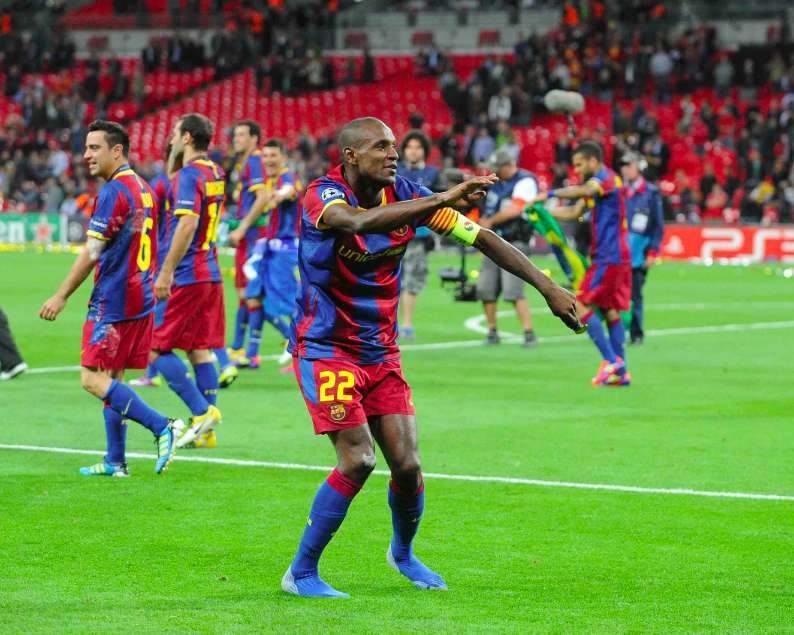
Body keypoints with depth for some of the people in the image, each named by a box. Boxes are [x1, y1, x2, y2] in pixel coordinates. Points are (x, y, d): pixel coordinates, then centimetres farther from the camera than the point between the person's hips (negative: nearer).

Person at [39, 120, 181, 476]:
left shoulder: (113, 192, -15)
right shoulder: (142, 188, 14)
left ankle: (163, 427, -14)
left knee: (93, 379, -8)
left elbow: (92, 253, -15)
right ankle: (115, 461, 13)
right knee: (112, 379, 13)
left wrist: (61, 297, -10)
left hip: (114, 300, -9)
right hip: (141, 297, 9)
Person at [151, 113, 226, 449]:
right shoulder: (215, 173, 13)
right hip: (210, 274, 9)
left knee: (157, 347, -3)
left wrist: (166, 273, -24)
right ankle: (205, 431, 8)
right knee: (200, 349, 9)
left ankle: (202, 411, -11)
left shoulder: (190, 173, -14)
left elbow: (188, 223, -24)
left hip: (187, 276, -9)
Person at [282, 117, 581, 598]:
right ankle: (301, 573, -2)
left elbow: (480, 236, -1)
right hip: (326, 349, -5)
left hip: (381, 352, 5)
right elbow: (356, 222, -44)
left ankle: (403, 554, 30)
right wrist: (443, 199, -50)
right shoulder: (324, 195, -20)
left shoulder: (404, 195, -4)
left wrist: (548, 287, -6)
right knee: (358, 459, -17)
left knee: (407, 465, -1)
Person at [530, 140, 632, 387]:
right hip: (618, 257, 10)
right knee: (610, 310, 9)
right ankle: (621, 371, 7)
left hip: (608, 257, -10)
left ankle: (610, 361, -13)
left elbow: (583, 191, -31)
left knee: (581, 304, -10)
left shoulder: (606, 178, -10)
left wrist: (549, 194, -30)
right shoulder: (596, 183, 21)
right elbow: (574, 213, 27)